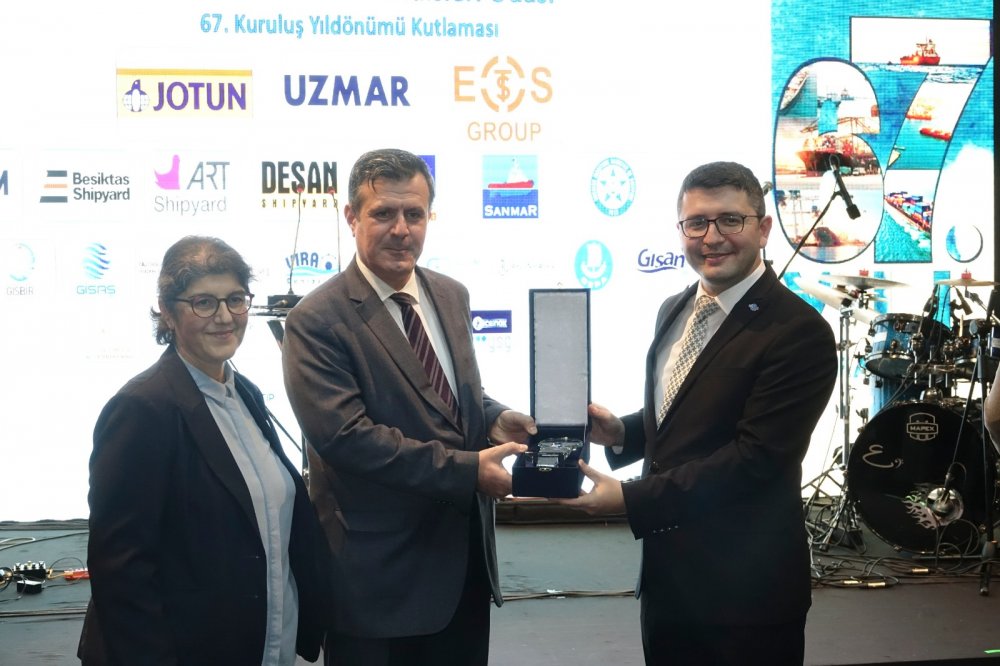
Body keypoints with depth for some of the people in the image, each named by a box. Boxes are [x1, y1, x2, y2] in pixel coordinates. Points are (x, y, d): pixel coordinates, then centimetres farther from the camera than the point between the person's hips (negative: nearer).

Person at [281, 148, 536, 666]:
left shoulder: (451, 296, 8)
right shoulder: (317, 320, -14)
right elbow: (345, 434, -23)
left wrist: (494, 420, -5)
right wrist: (466, 468, -22)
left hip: (465, 553, 6)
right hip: (381, 571, -6)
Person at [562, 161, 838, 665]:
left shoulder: (800, 333, -17)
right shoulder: (674, 310, 8)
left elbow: (756, 457, -23)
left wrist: (630, 499, -22)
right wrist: (621, 432, -2)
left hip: (745, 586, -7)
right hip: (666, 572, 7)